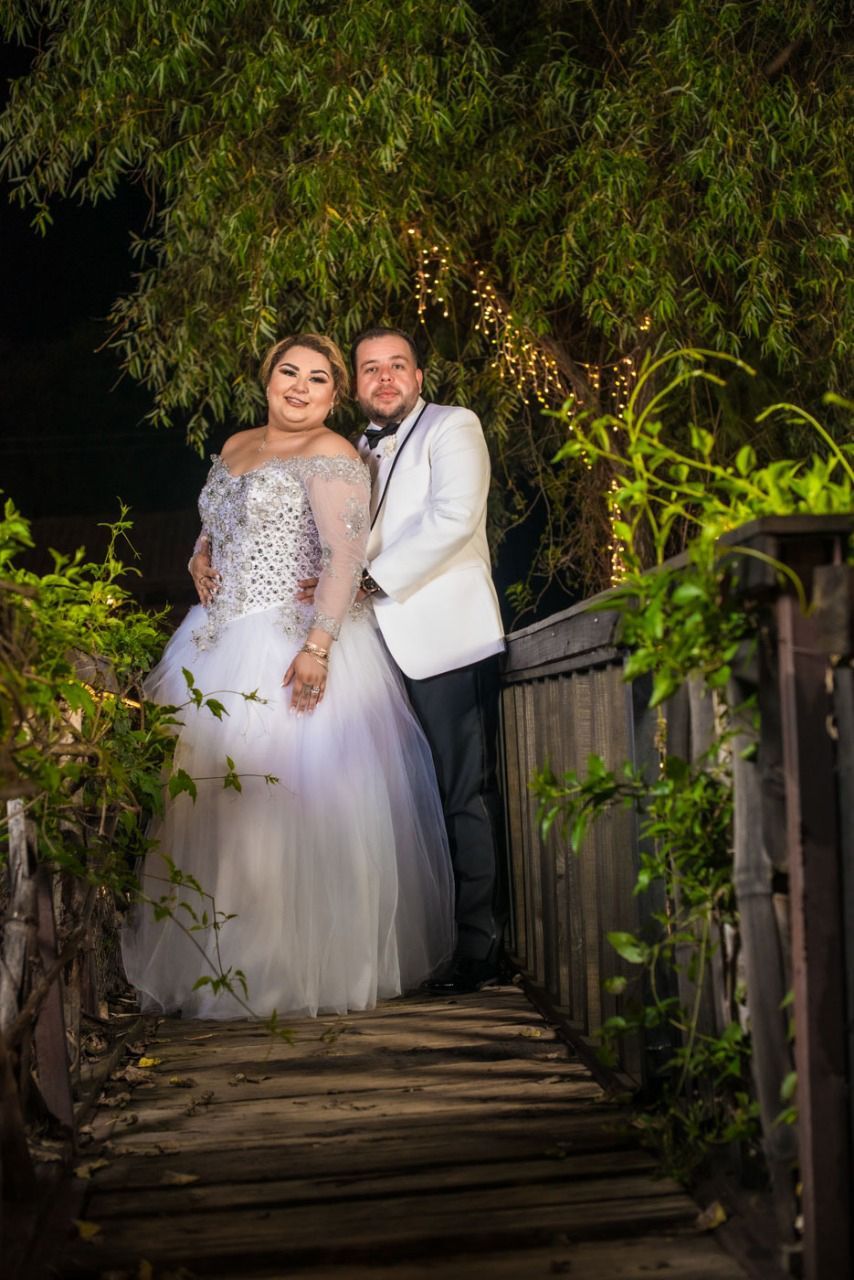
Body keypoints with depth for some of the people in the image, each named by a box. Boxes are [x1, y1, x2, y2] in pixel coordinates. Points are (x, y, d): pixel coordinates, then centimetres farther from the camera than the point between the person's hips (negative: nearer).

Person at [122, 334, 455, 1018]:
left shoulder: (331, 456, -7)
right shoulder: (235, 446, 17)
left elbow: (346, 556, -18)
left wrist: (316, 647, -27)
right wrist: (199, 558, 8)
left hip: (295, 648, -7)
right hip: (222, 646, 8)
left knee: (291, 799, -8)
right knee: (211, 799, 7)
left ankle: (303, 966, 5)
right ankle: (215, 959, 18)